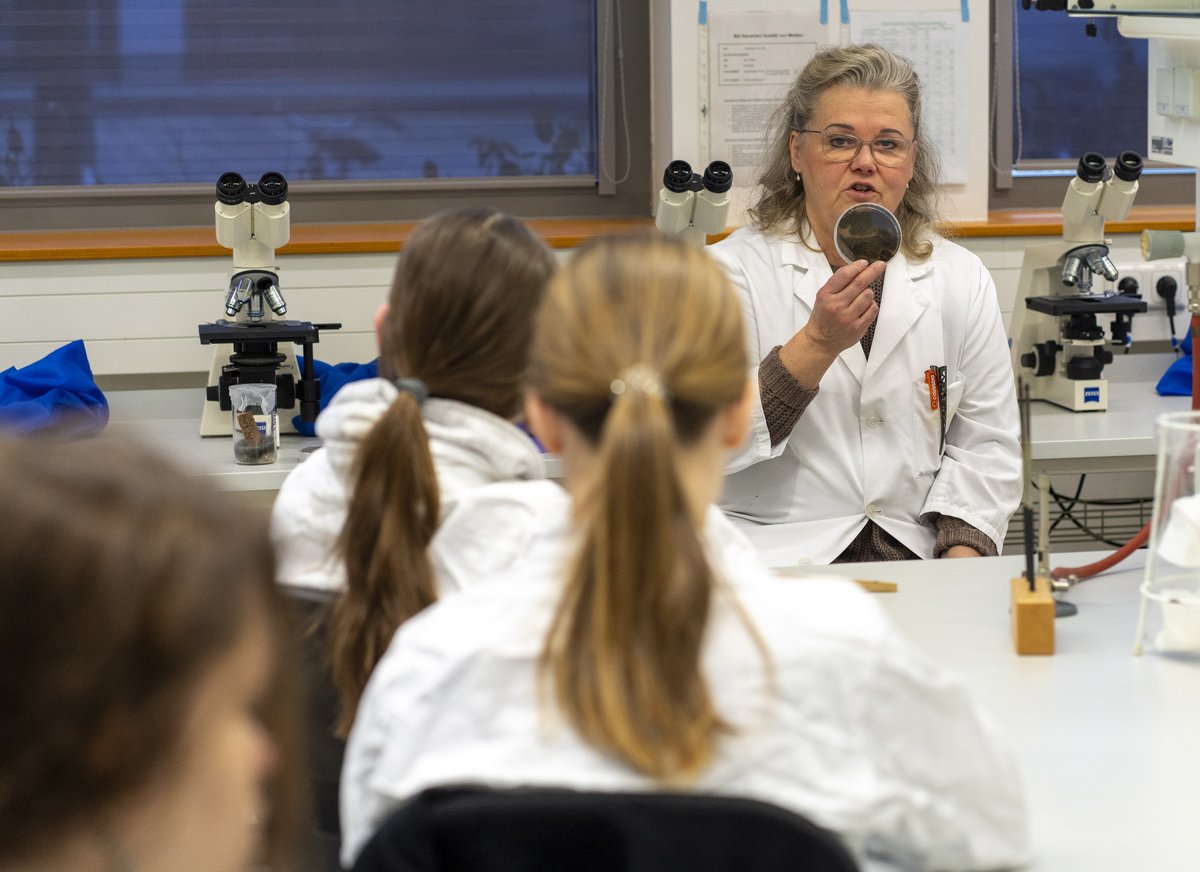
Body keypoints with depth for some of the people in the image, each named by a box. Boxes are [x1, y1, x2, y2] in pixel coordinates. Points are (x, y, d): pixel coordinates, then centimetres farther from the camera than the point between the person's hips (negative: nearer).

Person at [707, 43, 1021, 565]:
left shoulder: (962, 281, 11)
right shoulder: (730, 270, 0)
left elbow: (984, 445, 9)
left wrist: (960, 562, -7)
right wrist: (818, 343, -20)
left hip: (913, 561, 4)